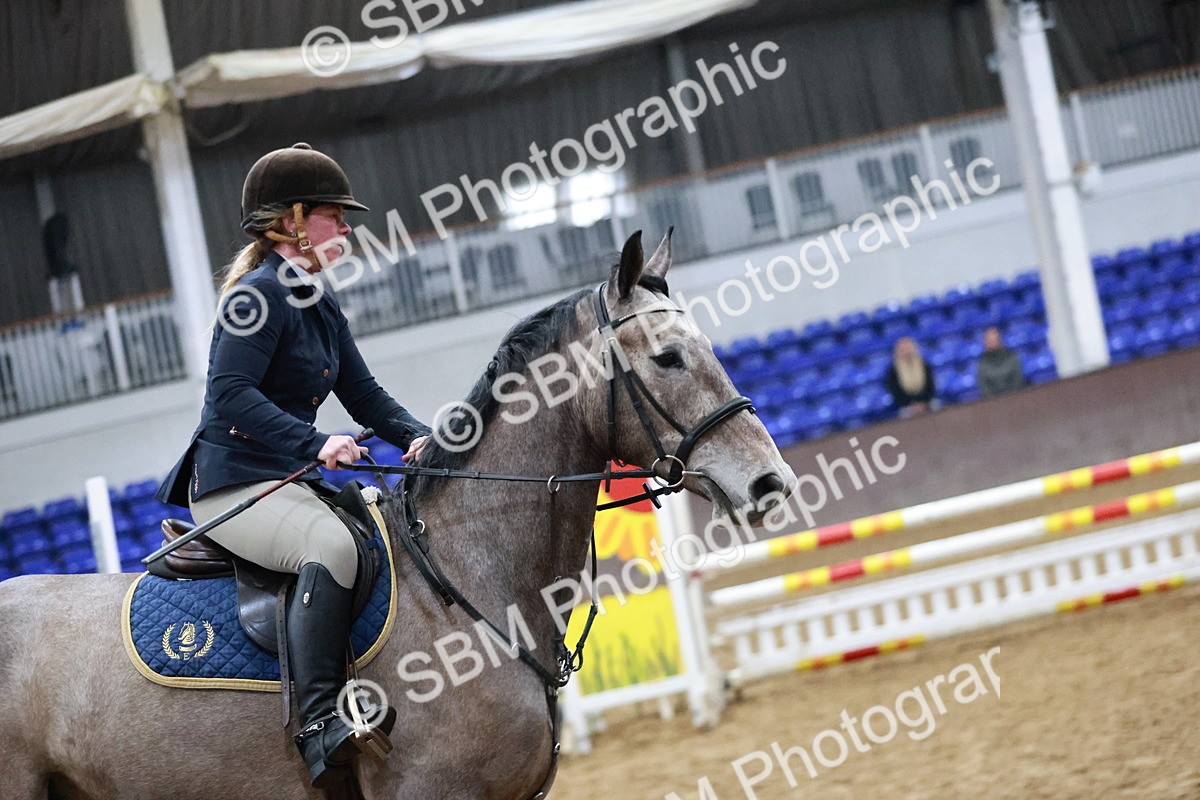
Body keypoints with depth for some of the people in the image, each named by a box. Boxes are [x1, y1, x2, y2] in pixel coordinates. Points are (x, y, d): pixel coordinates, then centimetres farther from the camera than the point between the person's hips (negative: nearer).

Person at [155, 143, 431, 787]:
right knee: (329, 544, -35)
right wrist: (316, 443, -32)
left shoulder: (322, 309, 17)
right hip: (234, 484, -10)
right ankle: (320, 723, -41)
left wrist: (416, 437, -2)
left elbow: (364, 395, 18)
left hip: (290, 481, 10)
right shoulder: (260, 295, -12)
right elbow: (230, 394, -23)